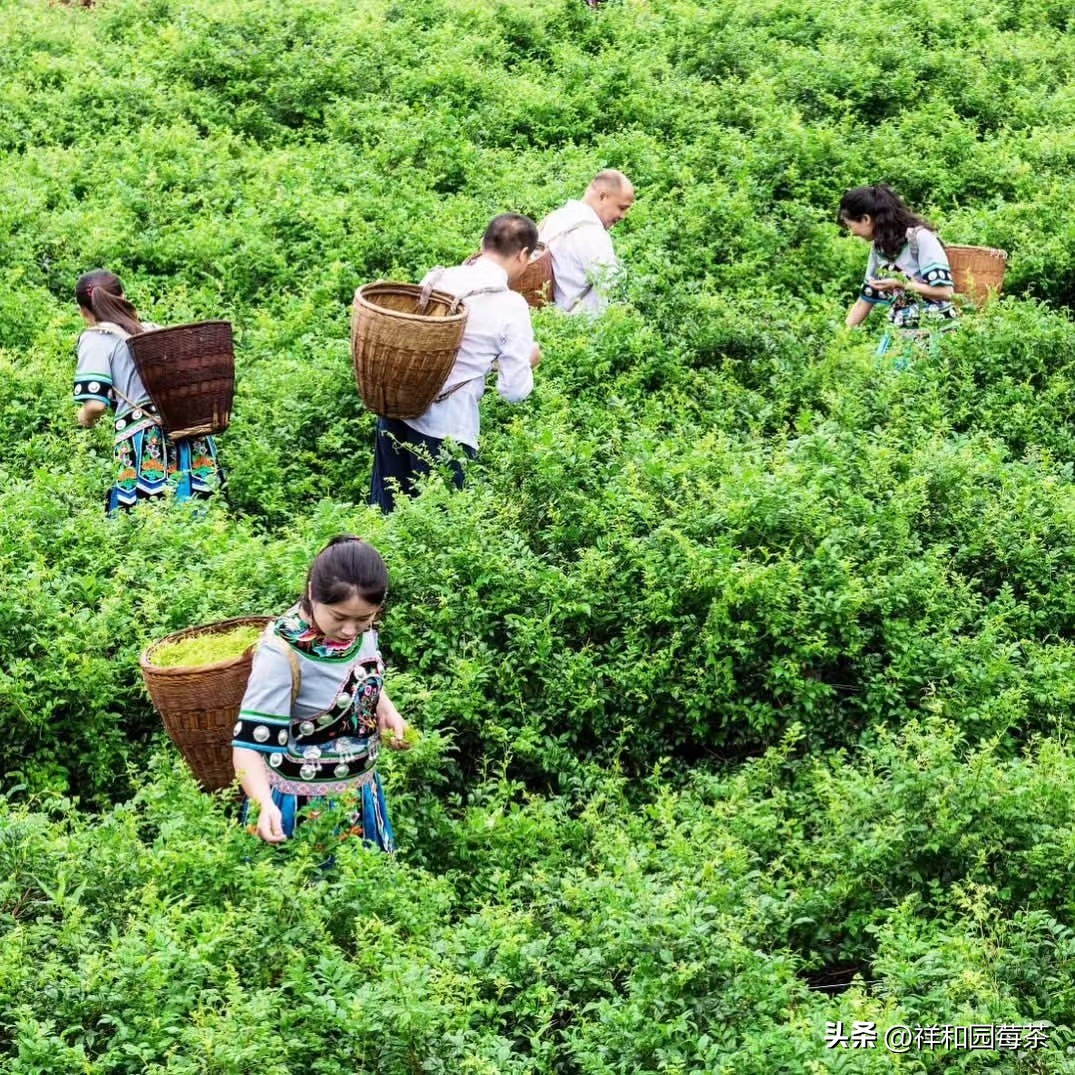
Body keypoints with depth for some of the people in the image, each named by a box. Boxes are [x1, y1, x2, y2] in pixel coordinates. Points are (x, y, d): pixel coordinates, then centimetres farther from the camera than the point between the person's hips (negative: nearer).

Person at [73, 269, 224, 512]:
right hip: (194, 443, 6)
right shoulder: (154, 330, 21)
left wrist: (85, 417, 14)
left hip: (146, 445, -6)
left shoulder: (96, 339, 5)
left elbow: (96, 404, -6)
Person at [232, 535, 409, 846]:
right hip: (303, 805, -6)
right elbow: (249, 744, -31)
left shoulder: (362, 627, -11)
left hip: (360, 794, 6)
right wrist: (265, 805, -46)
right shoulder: (283, 654, -30)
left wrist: (386, 710, -5)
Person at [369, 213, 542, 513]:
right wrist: (528, 361, 14)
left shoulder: (436, 279, 5)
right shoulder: (512, 307, -8)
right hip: (448, 427, -5)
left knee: (385, 514, 15)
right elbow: (514, 390, -6)